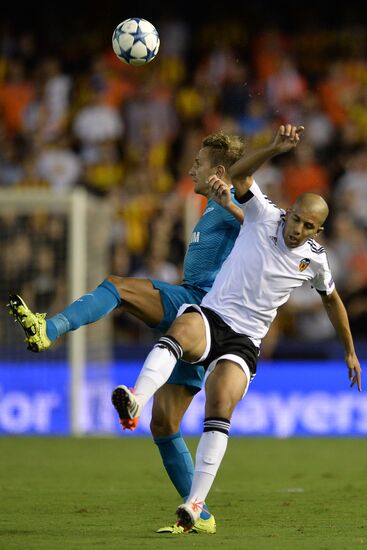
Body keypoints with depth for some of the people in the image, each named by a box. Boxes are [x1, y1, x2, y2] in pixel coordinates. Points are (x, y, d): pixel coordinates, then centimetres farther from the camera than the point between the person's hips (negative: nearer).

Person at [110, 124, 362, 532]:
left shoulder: (314, 260, 8)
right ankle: (135, 400, -65)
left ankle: (196, 502, -25)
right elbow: (236, 177, -15)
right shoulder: (263, 216, 1)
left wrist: (350, 352, 34)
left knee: (220, 405, -25)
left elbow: (332, 300, 27)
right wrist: (276, 148, -30)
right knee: (183, 328, -39)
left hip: (244, 342, 2)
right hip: (209, 317, -2)